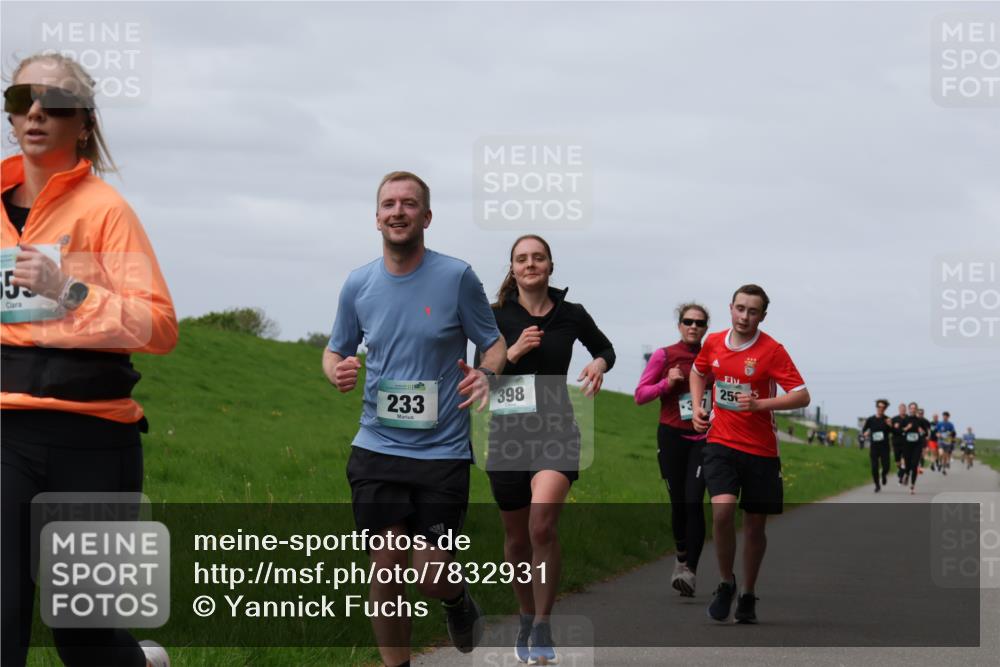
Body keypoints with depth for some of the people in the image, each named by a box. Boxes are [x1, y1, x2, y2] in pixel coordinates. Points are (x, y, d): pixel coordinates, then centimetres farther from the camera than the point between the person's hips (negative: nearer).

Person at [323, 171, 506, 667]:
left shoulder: (457, 277, -5)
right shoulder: (358, 284, 4)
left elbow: (494, 343, 4)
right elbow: (335, 350, 16)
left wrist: (486, 373, -19)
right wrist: (337, 372, -8)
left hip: (442, 452, -2)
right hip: (376, 449, 2)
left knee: (431, 576, -5)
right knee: (386, 570, -1)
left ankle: (458, 600, 32)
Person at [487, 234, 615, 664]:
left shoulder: (571, 314, 3)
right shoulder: (496, 316, 0)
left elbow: (605, 348, 21)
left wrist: (599, 364, -1)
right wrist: (513, 353, -16)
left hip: (556, 430, -1)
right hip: (508, 433, 1)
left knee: (542, 525, -23)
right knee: (516, 537, 10)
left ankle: (543, 629, -15)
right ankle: (527, 617, 33)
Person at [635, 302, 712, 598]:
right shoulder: (664, 356, 0)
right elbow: (640, 395, 1)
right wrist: (667, 383, -14)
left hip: (703, 437, 0)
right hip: (672, 436, 0)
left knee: (694, 501, -14)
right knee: (678, 503, 6)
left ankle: (690, 570, -15)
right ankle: (681, 558, 30)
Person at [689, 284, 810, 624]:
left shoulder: (772, 350, -9)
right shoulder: (713, 343, 2)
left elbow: (802, 395, -14)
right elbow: (698, 372, 25)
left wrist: (760, 404, -27)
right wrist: (697, 407, 8)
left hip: (760, 449, -1)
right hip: (721, 443, 1)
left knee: (755, 524, 6)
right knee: (722, 509, -20)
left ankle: (748, 596, 24)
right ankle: (726, 583, -1)